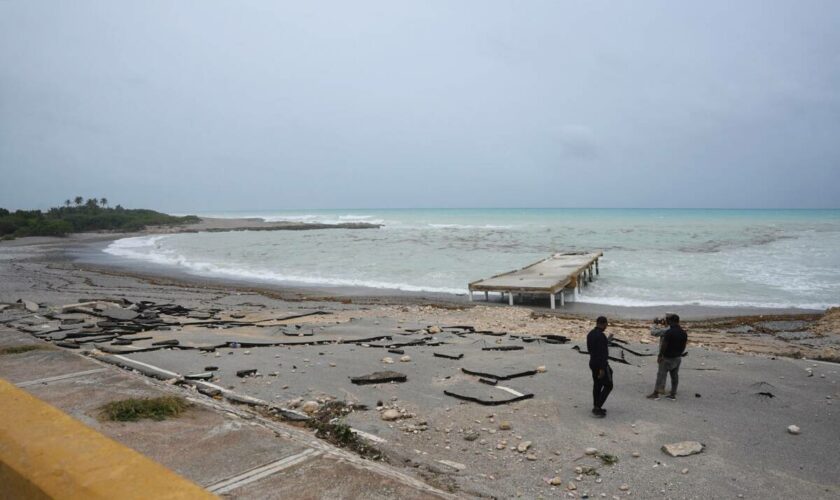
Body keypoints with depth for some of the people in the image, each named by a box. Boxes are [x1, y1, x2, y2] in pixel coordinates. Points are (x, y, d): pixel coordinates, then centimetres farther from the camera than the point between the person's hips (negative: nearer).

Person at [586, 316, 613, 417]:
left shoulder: (590, 334, 5)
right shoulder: (601, 336, -23)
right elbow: (601, 353, -25)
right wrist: (602, 369, -24)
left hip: (593, 362, 9)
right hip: (601, 364, -9)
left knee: (597, 385, 16)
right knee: (608, 386, 3)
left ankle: (596, 408, 22)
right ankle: (597, 407, 0)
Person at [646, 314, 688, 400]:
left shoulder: (669, 332, -21)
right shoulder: (684, 333, 0)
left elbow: (664, 346, -18)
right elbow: (684, 346, 8)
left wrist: (660, 356, -7)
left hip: (668, 357, -6)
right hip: (678, 358, 6)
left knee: (661, 375, 1)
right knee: (675, 375, 11)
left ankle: (656, 393, 5)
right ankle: (673, 394, 16)